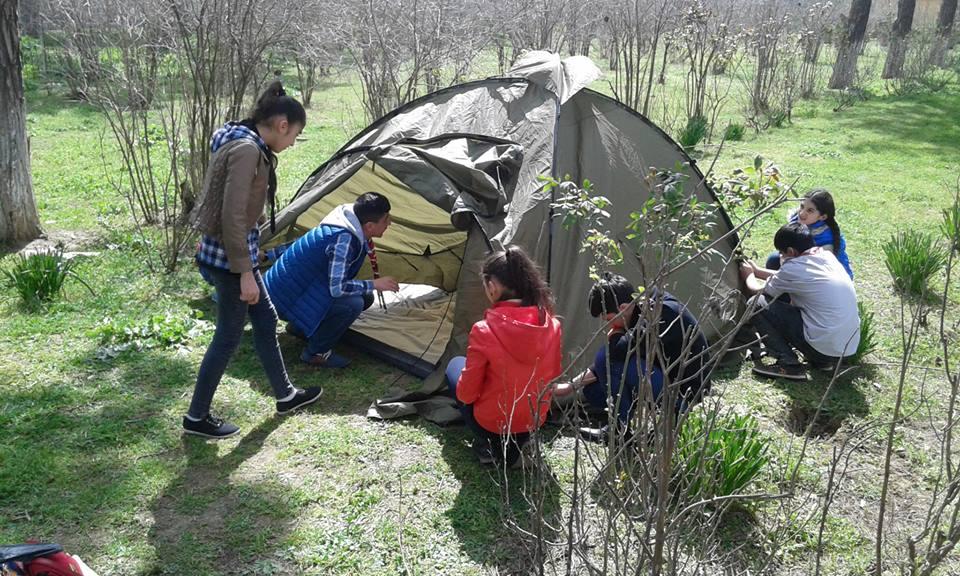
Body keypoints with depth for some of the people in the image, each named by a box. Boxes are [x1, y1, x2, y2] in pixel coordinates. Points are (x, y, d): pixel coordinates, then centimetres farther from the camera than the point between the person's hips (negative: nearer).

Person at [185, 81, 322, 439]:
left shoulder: (245, 144, 9)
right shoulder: (246, 149, -22)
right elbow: (232, 215, -26)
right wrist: (245, 272, -23)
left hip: (229, 251, 10)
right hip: (228, 256, -10)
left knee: (265, 320, 19)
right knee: (229, 335, 3)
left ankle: (285, 396, 34)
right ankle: (197, 417, 18)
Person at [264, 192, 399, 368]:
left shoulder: (348, 229, -1)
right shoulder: (343, 240, -29)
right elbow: (337, 288, -30)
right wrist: (374, 284, -18)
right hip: (287, 298, -9)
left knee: (364, 297, 7)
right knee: (353, 304, -26)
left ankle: (300, 326, 17)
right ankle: (316, 353, -7)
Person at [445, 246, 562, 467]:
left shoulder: (484, 331, -25)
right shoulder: (552, 325, -11)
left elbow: (465, 394, -15)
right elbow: (553, 377, 4)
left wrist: (464, 391, 8)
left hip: (492, 424, -5)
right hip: (535, 422, 5)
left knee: (455, 365, 20)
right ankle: (519, 444, 18)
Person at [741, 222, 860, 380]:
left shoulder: (793, 267, -11)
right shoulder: (826, 255, 9)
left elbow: (757, 290, 8)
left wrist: (749, 275, 28)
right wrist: (757, 270, 35)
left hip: (824, 348, -8)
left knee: (758, 304, -3)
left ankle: (788, 364, -3)